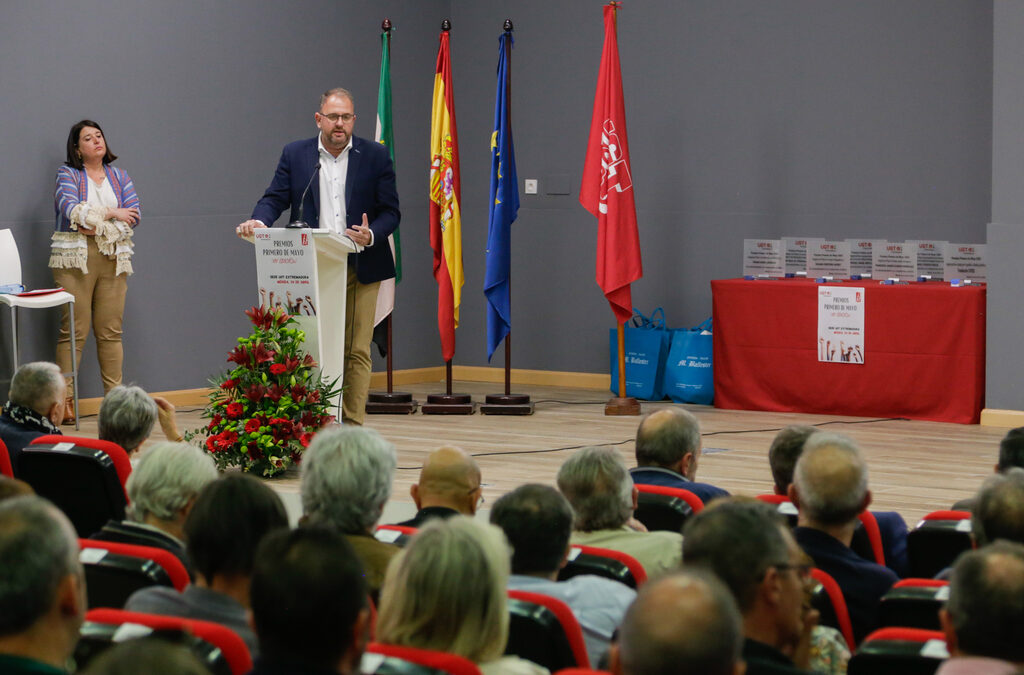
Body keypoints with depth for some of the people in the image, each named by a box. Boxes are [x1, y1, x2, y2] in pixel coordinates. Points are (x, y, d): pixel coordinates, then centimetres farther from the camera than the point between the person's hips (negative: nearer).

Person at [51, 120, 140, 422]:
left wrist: (97, 225, -11)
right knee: (74, 330, -8)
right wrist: (112, 214, -7)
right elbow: (69, 209, -11)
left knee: (111, 331, 1)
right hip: (75, 258, -3)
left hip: (113, 259, 3)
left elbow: (133, 214, 3)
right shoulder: (68, 175, 5)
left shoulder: (119, 177, 16)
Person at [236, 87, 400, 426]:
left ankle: (352, 426, 3)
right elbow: (275, 198, 3)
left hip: (361, 268, -1)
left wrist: (371, 235, -17)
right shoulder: (295, 154, 8)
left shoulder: (376, 156, 4)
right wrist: (259, 221, -19)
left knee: (356, 352, -1)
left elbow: (390, 211, 3)